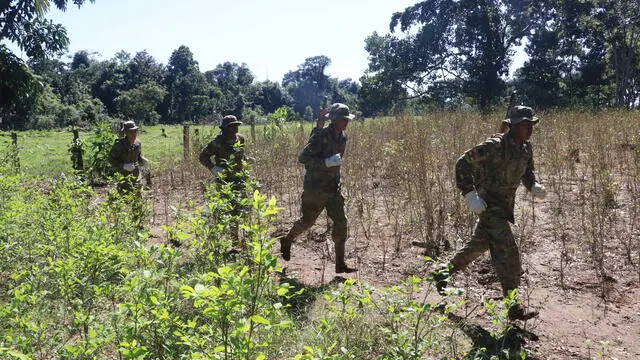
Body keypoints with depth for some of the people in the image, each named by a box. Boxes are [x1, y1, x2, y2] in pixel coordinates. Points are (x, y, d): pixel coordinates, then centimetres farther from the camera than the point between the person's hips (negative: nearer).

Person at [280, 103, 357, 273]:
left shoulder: (342, 137, 6)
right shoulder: (320, 136, -18)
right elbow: (302, 158, -20)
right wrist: (326, 162, -27)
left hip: (333, 187, 6)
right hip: (316, 187, -6)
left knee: (341, 222, -1)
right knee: (307, 221, 9)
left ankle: (340, 264, 5)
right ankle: (287, 240, 39)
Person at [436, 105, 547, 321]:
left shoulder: (526, 148, 2)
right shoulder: (495, 146, -22)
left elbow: (527, 171, 20)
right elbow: (463, 164, -20)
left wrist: (534, 186, -2)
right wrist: (470, 194, -24)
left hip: (505, 205, 9)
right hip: (489, 204, -9)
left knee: (479, 245, 20)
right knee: (507, 251, -13)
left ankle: (444, 275, 38)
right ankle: (513, 307, -6)